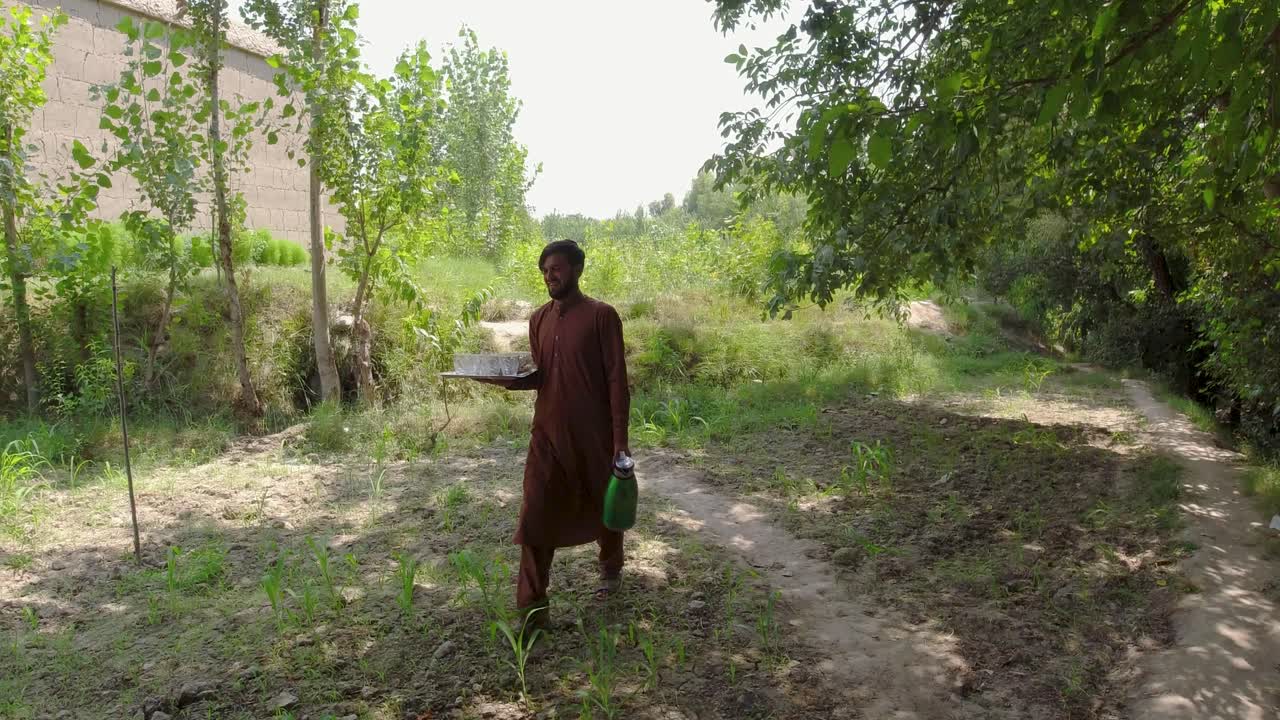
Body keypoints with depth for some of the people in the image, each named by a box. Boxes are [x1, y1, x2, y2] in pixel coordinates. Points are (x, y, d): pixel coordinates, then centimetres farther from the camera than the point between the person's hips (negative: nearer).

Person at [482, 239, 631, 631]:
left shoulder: (601, 315, -10)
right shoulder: (539, 319, 8)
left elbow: (617, 381, -11)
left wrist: (620, 440, -14)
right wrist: (509, 379, -8)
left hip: (594, 435, -4)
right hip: (548, 434, 4)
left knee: (602, 506, 16)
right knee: (536, 517, -3)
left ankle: (611, 567, 44)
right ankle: (532, 609, 2)